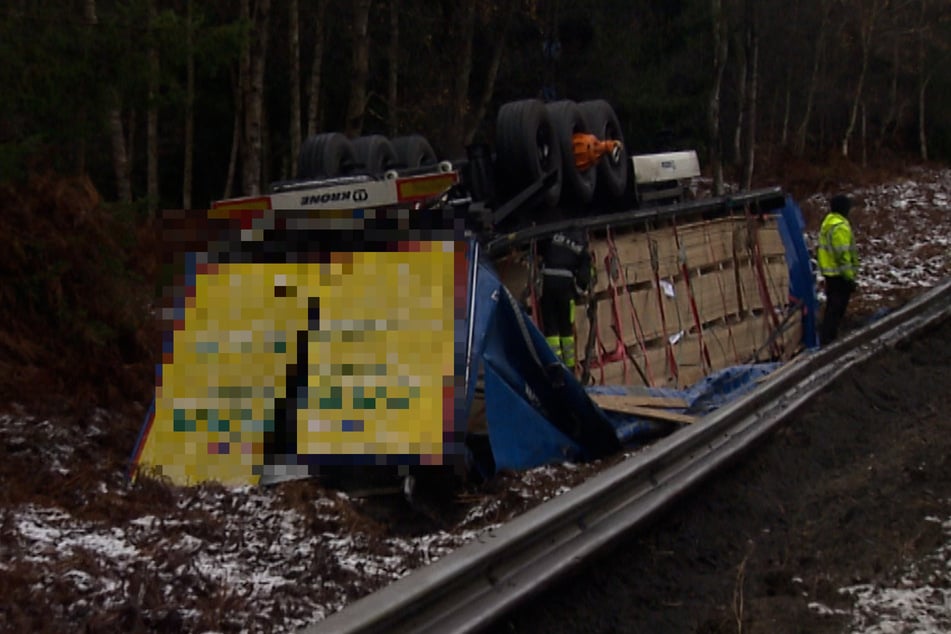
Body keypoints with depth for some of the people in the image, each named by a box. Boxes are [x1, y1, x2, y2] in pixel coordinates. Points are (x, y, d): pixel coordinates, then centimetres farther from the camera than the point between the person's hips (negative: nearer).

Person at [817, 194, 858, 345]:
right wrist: (849, 277, -20)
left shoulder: (828, 222, 12)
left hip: (829, 272, 10)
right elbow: (843, 255, -23)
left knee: (832, 306, 19)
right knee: (836, 309, -6)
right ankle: (827, 339, -7)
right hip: (839, 274, -10)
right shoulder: (840, 227, -20)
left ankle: (827, 338, 26)